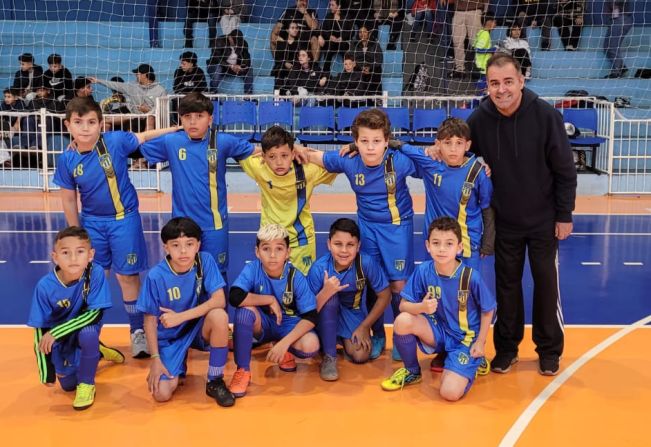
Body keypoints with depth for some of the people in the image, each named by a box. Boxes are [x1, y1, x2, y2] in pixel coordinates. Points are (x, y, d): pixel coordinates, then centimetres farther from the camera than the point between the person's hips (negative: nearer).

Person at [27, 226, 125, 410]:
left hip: (85, 329, -2)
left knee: (88, 334, -35)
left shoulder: (95, 273, -29)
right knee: (68, 385, 7)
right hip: (58, 340, 2)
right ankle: (97, 352, 36)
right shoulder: (45, 286, -25)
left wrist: (55, 332, -32)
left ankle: (86, 383, -9)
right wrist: (46, 369, -17)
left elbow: (95, 313, -27)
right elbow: (40, 329, -16)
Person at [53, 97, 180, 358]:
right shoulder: (67, 160, -8)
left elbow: (144, 137, -1)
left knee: (127, 276, 2)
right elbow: (69, 200, 2)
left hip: (124, 220, -2)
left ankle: (137, 331, 17)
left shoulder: (116, 141, -16)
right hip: (92, 223, 2)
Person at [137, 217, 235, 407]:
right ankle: (177, 367, 20)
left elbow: (219, 300, -23)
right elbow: (150, 320, -8)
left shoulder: (205, 261, -15)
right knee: (161, 394, -18)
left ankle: (215, 382, -12)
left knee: (219, 316, -34)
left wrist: (180, 317, -28)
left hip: (199, 328, 0)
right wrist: (155, 359, -12)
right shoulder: (156, 276, -17)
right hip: (169, 337, 0)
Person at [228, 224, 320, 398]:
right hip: (262, 324, 0)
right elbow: (235, 297, -36)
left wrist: (284, 342, -30)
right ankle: (242, 370, -18)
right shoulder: (252, 269, -20)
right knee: (245, 310, -33)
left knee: (311, 346, -31)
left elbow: (311, 316, -21)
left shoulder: (296, 277, -19)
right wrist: (270, 300, -27)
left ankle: (285, 352, 6)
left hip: (289, 324, 0)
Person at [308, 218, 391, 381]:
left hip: (354, 315, 1)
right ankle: (329, 357, -18)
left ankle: (345, 341, 18)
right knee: (331, 297, -33)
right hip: (327, 318, -1)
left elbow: (384, 296, -12)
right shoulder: (319, 268, -27)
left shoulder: (367, 263, -26)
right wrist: (325, 292, -44)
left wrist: (364, 327, -11)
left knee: (361, 356, -19)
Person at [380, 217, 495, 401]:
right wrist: (421, 307, -33)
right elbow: (404, 305, -12)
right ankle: (412, 371, 1)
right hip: (438, 330, 3)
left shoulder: (471, 276, -20)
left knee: (450, 393, -22)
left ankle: (473, 362, 13)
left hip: (465, 338, -3)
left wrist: (480, 342, -6)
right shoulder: (423, 271, -15)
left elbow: (487, 310, -4)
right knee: (403, 320, -28)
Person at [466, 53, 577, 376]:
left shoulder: (545, 116, -18)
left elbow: (565, 170, -10)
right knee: (507, 284, 11)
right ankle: (506, 347, 27)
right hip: (504, 221, 2)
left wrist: (564, 215, -9)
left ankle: (549, 351, 24)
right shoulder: (480, 118, -12)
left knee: (546, 283, 7)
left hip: (544, 220, -2)